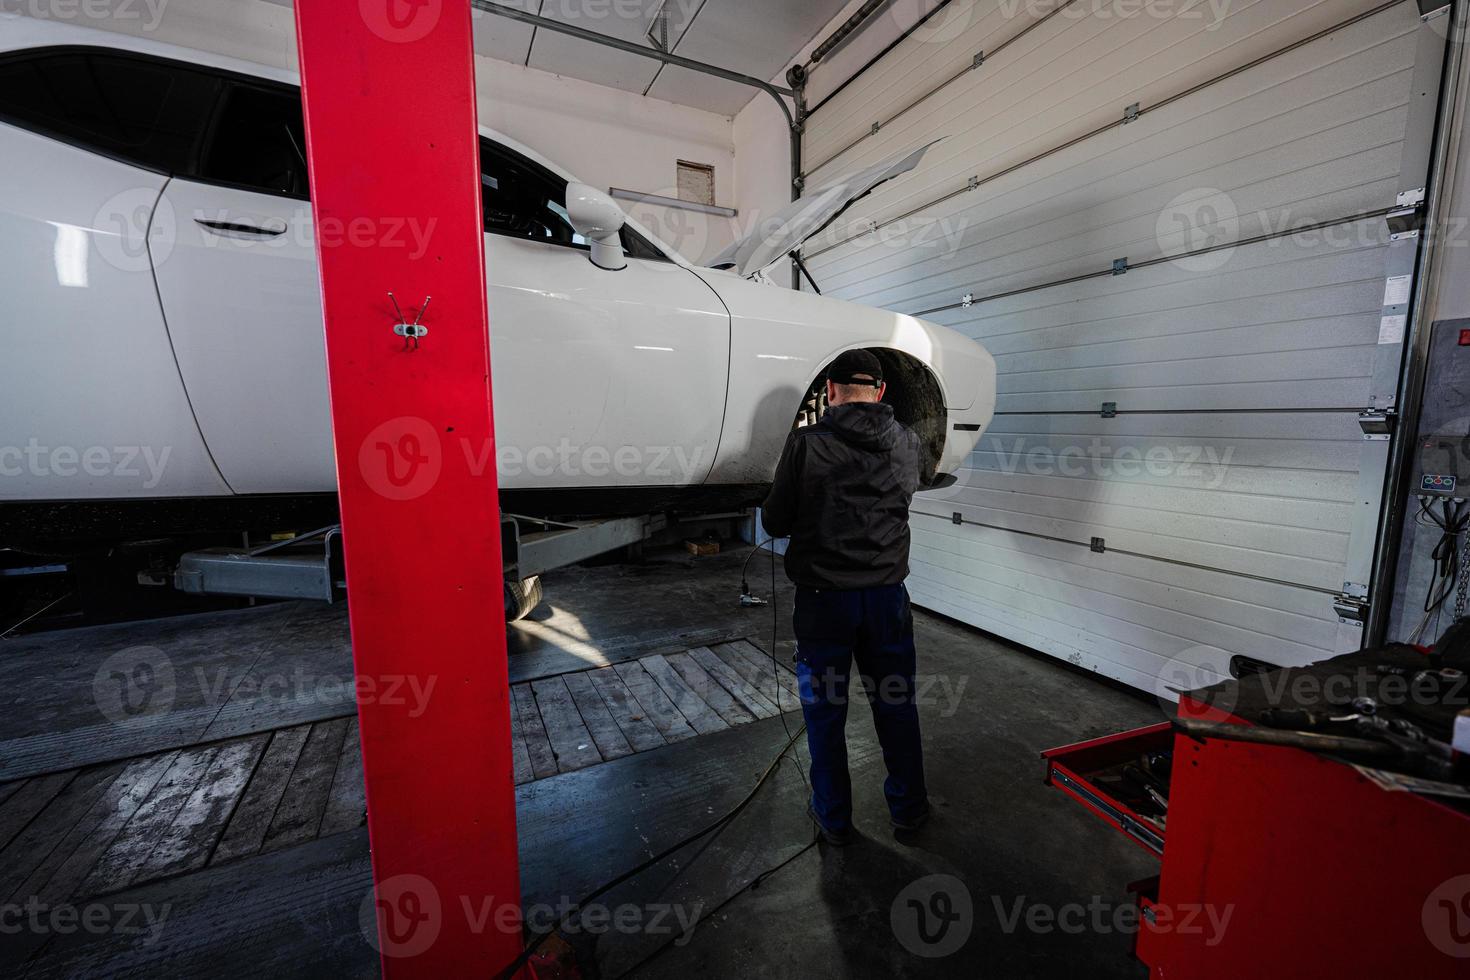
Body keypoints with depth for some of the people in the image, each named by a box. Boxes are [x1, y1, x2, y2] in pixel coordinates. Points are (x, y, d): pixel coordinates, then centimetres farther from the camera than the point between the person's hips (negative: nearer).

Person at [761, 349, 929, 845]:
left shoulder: (806, 443, -13)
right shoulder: (907, 445, -1)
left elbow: (775, 522, -7)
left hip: (824, 598, -3)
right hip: (887, 596, 4)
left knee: (825, 711, 15)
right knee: (896, 705, 21)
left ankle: (834, 818, 33)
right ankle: (909, 808, 39)